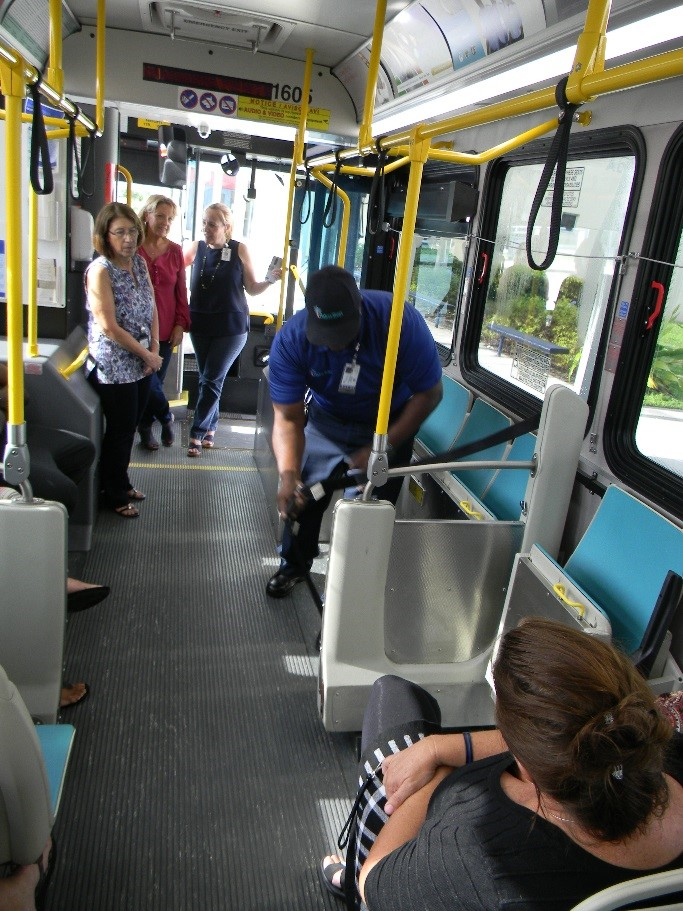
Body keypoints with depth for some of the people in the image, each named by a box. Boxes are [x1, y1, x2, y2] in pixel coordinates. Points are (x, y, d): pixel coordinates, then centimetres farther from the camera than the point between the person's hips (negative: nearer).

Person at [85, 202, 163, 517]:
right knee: (120, 430, 4)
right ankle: (114, 494, 22)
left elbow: (152, 307, 10)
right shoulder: (100, 270, -16)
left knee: (130, 427, 17)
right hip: (114, 366, -7)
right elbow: (108, 326, -20)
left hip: (142, 362, 7)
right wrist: (146, 355, -14)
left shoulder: (139, 262, 5)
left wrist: (155, 347, -3)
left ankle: (122, 483, 34)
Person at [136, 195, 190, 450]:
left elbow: (181, 292, 9)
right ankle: (166, 418, 21)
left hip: (165, 330, 3)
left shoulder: (175, 251, 6)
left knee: (155, 380, 9)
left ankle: (145, 427, 27)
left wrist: (180, 324, 2)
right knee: (150, 380, -6)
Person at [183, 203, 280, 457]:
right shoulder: (197, 247, 1)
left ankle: (197, 433, 4)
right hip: (201, 324, 3)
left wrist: (271, 280, -18)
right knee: (207, 378, 10)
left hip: (231, 326, -3)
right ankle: (210, 427, 25)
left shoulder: (239, 250, -5)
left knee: (211, 379, -2)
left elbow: (251, 289, -1)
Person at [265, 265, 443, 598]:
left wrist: (383, 448, -25)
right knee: (299, 494, 0)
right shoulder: (292, 338, -27)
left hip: (388, 426, -1)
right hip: (326, 421, 2)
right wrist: (288, 474, -40)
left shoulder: (400, 321, -32)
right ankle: (294, 565, 30)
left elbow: (430, 393, -21)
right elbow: (288, 418, -23)